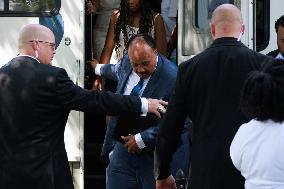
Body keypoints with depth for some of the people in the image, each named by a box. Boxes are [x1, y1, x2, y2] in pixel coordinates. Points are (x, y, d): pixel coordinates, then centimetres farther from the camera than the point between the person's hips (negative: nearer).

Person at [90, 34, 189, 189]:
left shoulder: (173, 79, -21)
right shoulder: (127, 62, 0)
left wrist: (142, 140, -18)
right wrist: (99, 68, 50)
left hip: (156, 155, -6)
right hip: (123, 148, 6)